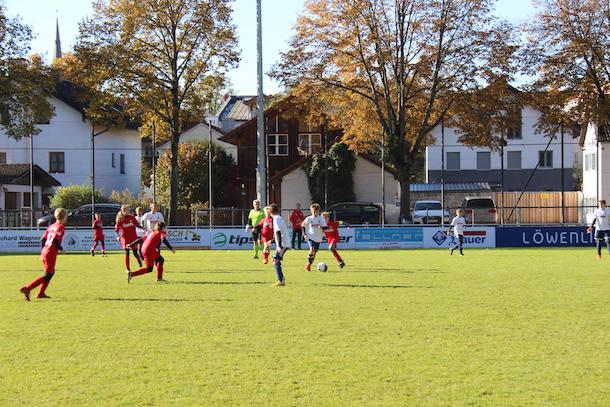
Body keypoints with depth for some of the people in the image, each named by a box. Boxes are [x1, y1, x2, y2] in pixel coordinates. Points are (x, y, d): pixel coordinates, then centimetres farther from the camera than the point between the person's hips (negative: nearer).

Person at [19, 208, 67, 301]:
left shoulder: (51, 227, 16)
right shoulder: (61, 227, -8)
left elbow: (43, 240, 14)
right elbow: (55, 240, -20)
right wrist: (61, 249, -7)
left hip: (44, 252, 9)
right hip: (51, 254, -9)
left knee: (51, 272, 25)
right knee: (47, 276, -7)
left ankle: (41, 293, 26)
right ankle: (27, 289, -19)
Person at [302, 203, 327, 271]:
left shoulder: (321, 218, -2)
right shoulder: (308, 219, -3)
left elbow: (325, 227, -3)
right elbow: (303, 226, 10)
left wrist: (322, 227, -25)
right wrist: (305, 234, 0)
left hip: (318, 238, 3)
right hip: (311, 237, -3)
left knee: (314, 252, 7)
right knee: (312, 249, -23)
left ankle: (309, 265, 23)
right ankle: (308, 263, -8)